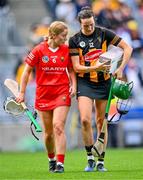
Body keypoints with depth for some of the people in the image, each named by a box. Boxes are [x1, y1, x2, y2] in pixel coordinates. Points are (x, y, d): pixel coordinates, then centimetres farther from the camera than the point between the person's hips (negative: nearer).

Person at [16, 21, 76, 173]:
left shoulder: (67, 50, 1)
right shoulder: (39, 50, -4)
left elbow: (71, 70, 14)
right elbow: (27, 71, 3)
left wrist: (73, 85, -3)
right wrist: (22, 93, 2)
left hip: (62, 93, 0)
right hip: (43, 95, 0)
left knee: (58, 127, -15)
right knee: (48, 132, 7)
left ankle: (60, 163, -15)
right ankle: (51, 160, 29)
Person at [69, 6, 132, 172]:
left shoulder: (104, 33, -3)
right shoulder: (74, 40, -4)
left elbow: (127, 48, 0)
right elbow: (76, 67, -7)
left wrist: (120, 69, -10)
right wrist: (94, 68, -22)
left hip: (103, 82, 1)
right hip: (84, 83, -1)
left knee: (101, 122, 4)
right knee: (85, 120, -16)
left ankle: (100, 161, 12)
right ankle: (90, 159, -3)